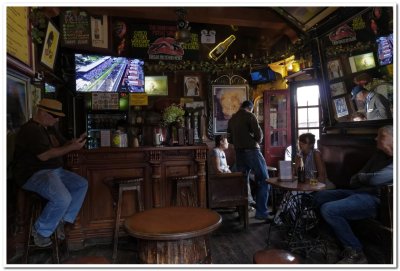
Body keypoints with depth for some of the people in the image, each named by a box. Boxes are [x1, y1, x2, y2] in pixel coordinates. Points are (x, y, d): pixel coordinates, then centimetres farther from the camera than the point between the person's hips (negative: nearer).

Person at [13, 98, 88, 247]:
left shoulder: (50, 128, 14)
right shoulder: (30, 129, -17)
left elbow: (62, 145, 16)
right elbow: (44, 155, -25)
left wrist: (75, 142, -7)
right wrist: (72, 148, -24)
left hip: (55, 170, 10)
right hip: (34, 174, -10)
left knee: (82, 184, 1)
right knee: (63, 199, -29)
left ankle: (62, 220, 3)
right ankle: (40, 230, -3)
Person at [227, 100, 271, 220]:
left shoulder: (231, 119, 13)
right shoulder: (250, 116, -5)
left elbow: (229, 139, 17)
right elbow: (258, 133, -12)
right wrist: (257, 141, 7)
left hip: (239, 152, 7)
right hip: (252, 151, -7)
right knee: (263, 180, -1)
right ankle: (261, 212, -3)